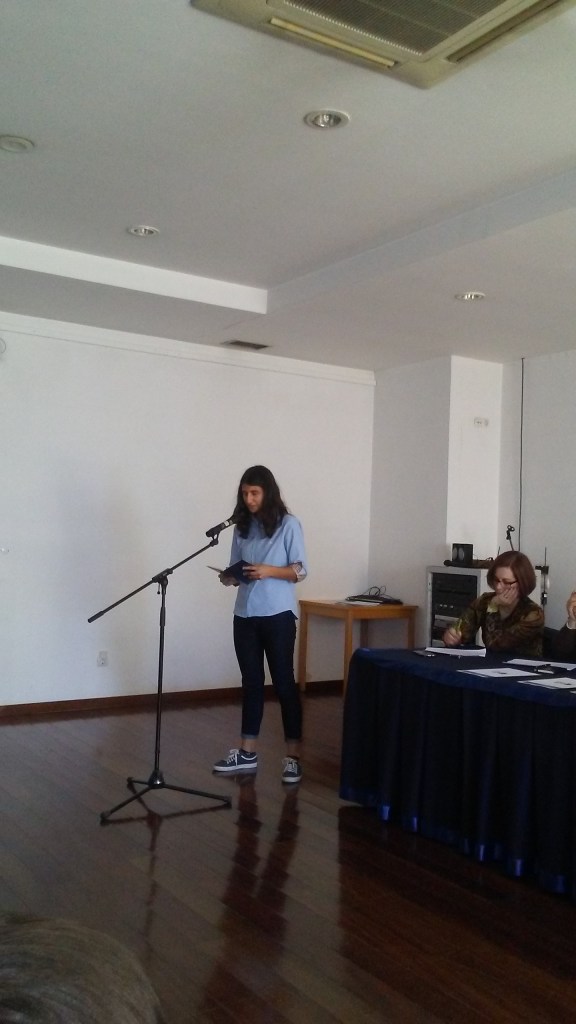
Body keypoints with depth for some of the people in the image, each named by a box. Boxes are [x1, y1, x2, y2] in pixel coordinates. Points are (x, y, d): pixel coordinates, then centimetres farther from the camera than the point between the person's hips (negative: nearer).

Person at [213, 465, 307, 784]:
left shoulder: (288, 524, -5)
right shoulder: (242, 527, 9)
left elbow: (300, 571, -6)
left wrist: (268, 570, -21)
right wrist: (229, 577, -9)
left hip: (278, 615, -5)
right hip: (245, 615, 5)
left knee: (283, 682, 0)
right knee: (251, 681, 12)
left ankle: (293, 756, 7)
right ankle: (247, 753, 20)